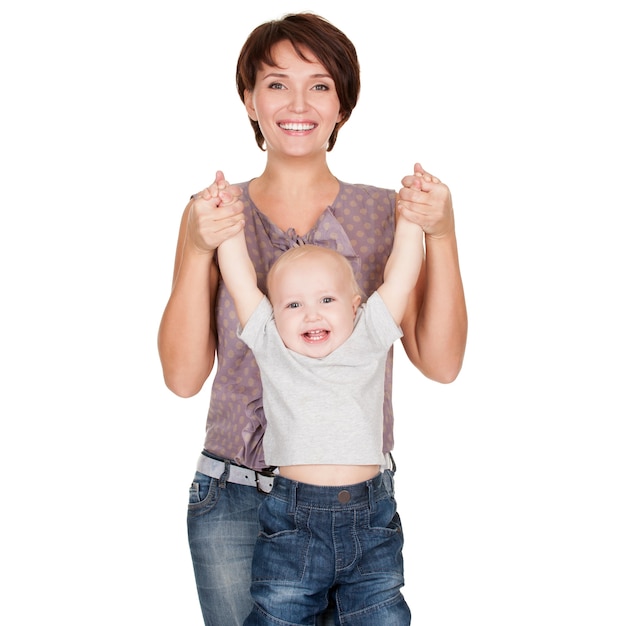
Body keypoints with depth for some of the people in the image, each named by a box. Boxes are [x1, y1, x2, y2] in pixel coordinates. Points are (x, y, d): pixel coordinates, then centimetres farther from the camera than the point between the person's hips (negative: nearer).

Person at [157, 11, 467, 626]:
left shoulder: (386, 214, 1)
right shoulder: (213, 215, 1)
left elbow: (440, 363, -5)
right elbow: (184, 376, -5)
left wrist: (442, 234, -14)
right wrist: (198, 249, -17)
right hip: (236, 501, 0)